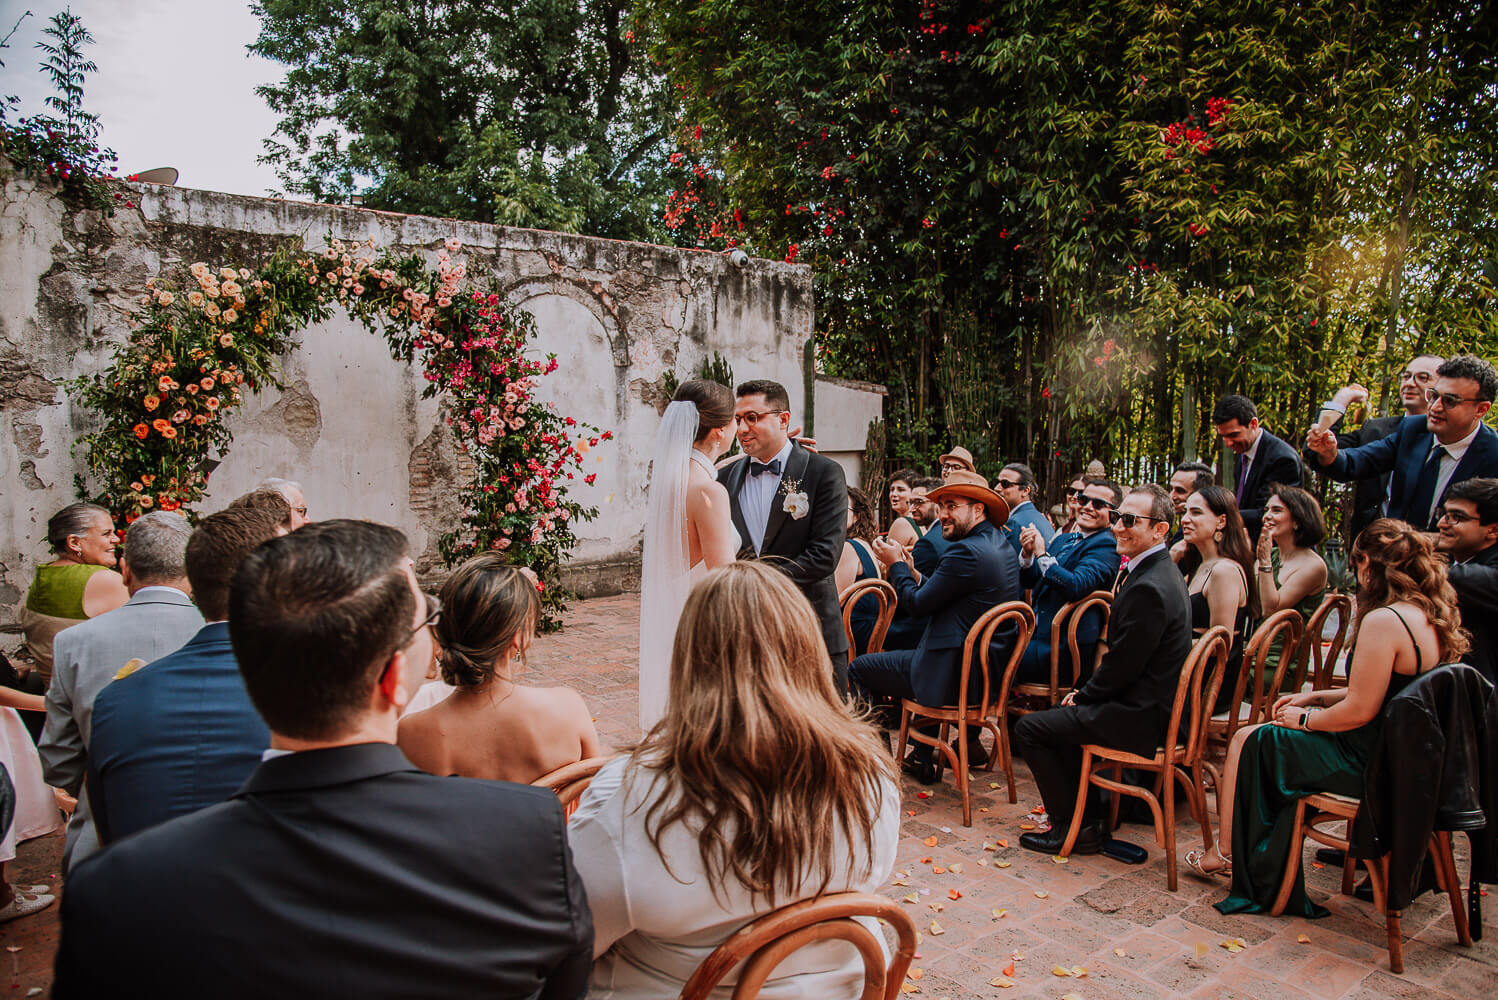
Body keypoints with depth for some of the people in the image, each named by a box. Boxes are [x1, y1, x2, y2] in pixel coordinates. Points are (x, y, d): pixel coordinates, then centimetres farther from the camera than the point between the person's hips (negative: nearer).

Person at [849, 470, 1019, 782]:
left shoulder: (966, 551, -23)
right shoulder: (1003, 548, 8)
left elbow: (918, 605, -17)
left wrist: (896, 564, -2)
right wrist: (908, 572, 6)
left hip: (955, 674, -10)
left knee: (859, 669, 8)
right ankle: (922, 757, 34)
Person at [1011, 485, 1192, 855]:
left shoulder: (1148, 588, -26)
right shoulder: (1158, 571, 9)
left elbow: (1121, 668, -22)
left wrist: (1083, 696, -6)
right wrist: (1085, 691, 7)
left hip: (1138, 716, -11)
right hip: (1146, 703, 11)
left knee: (1028, 728, -6)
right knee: (1057, 714, 26)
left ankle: (1074, 827, 7)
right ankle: (1089, 817, 28)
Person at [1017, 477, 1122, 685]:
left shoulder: (1106, 547, -8)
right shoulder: (1062, 540, 17)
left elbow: (1076, 587, -24)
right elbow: (1030, 581, 14)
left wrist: (1042, 554, -19)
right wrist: (1027, 554, -5)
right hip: (1037, 632, 8)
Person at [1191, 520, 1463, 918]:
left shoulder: (1382, 621, -25)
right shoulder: (1434, 617, 4)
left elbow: (1359, 711, -23)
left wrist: (1305, 718, -5)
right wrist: (1316, 697, 13)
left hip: (1369, 762, -9)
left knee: (1247, 741, 6)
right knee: (1270, 737, 21)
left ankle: (1226, 852, 22)